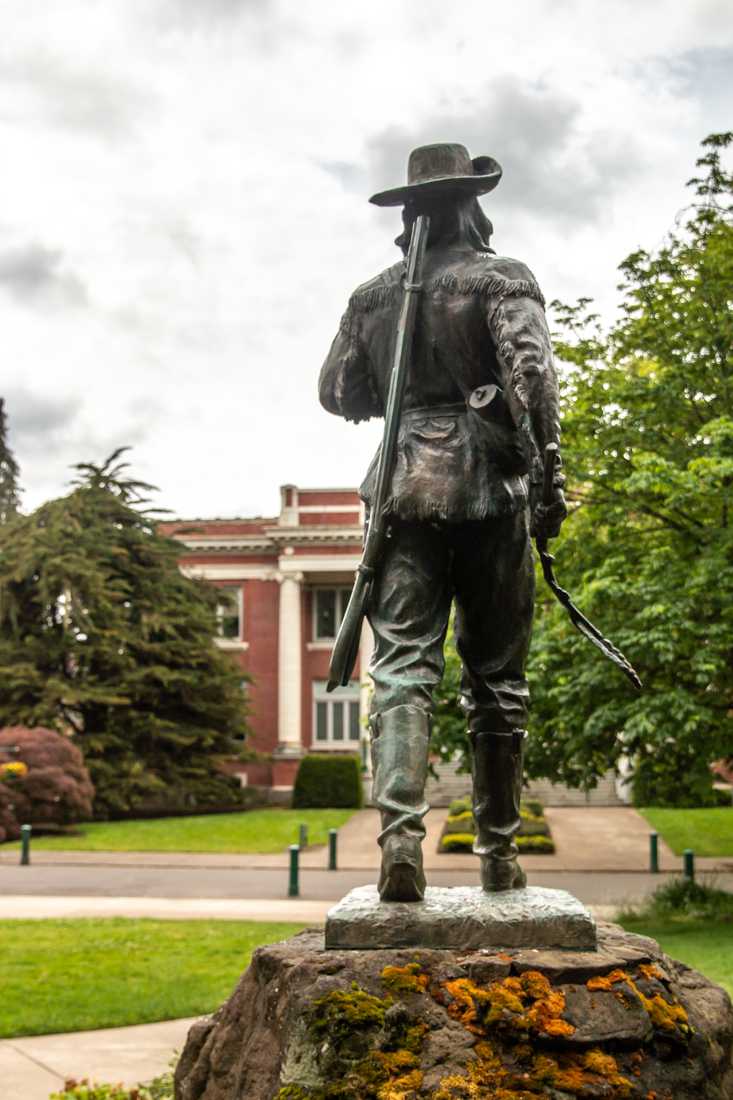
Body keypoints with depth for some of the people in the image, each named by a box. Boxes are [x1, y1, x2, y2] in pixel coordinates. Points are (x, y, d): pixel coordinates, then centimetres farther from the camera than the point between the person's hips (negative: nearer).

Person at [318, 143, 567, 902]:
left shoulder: (371, 296, 13)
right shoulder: (502, 279, 2)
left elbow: (338, 393, 19)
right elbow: (529, 370, -13)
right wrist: (546, 470, -14)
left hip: (406, 491, 2)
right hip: (488, 492, -2)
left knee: (402, 667, -4)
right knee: (495, 677, 7)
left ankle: (400, 832, -23)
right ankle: (498, 854, 14)